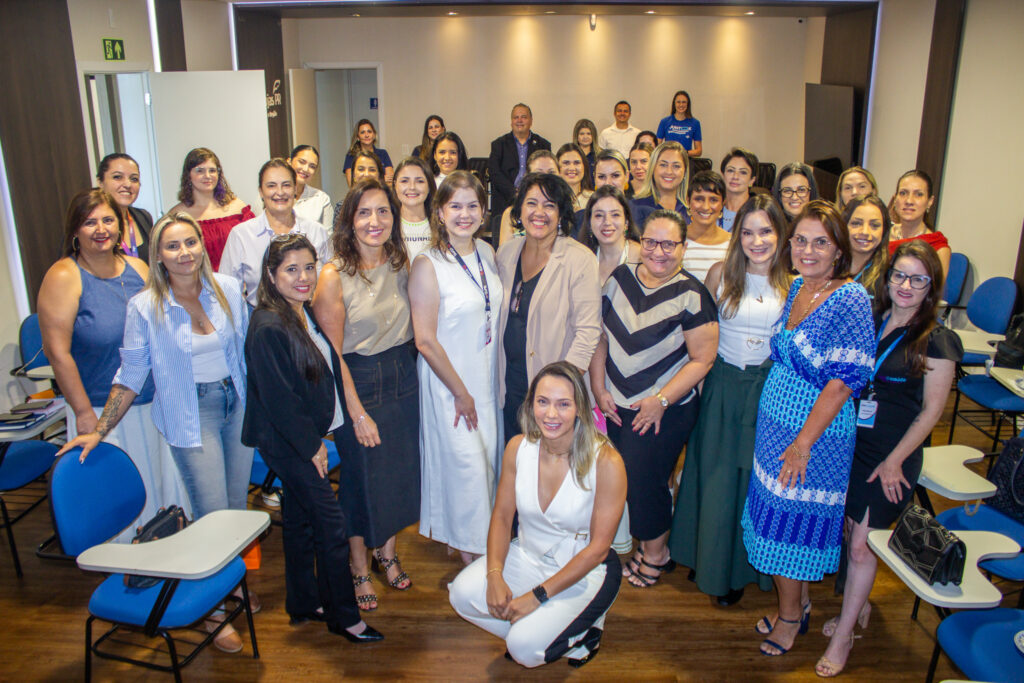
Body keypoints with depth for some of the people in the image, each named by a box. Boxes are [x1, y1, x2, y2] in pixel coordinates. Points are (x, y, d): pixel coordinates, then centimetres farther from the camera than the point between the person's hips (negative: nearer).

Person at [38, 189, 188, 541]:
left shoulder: (138, 269, 4)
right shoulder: (64, 277, -11)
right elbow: (57, 352, -13)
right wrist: (84, 413, -14)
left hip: (154, 403, 5)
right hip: (103, 412, -5)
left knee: (166, 484, 15)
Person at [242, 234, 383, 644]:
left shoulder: (307, 313, 6)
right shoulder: (268, 328, -22)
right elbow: (276, 398, -22)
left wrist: (315, 437, 11)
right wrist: (311, 445, -15)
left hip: (306, 437, 9)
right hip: (287, 442, -9)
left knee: (299, 518, 18)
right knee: (330, 523, -3)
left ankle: (303, 605, 33)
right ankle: (343, 616, 12)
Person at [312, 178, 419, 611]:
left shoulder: (401, 263, 1)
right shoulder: (334, 276, -15)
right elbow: (332, 353, -13)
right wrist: (357, 411, -14)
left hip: (403, 376, 5)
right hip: (358, 383, -5)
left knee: (401, 470, 15)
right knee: (361, 475, 7)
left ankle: (388, 554, 38)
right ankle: (359, 569, 29)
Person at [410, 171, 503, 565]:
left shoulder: (487, 253, 3)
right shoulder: (428, 266, -17)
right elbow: (425, 341, -17)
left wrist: (491, 383, 9)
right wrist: (461, 393, -12)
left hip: (488, 377, 6)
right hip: (449, 382, -6)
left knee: (490, 457, 14)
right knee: (465, 465, 2)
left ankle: (487, 547, 35)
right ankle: (469, 554, 23)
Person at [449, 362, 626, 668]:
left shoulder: (605, 462, -23)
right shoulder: (518, 448, -9)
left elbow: (598, 548, -18)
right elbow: (502, 516, 0)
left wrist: (537, 596, -20)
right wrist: (495, 576, -17)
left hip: (583, 571, -4)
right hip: (527, 556, 5)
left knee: (525, 647, -21)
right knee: (462, 594, -18)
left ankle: (584, 626, 9)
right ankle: (534, 629, 7)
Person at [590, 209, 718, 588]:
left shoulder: (691, 296, -12)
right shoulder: (620, 278, 2)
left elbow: (702, 360, -12)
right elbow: (600, 336, 7)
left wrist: (660, 401, -16)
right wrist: (599, 388, 1)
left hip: (666, 410, -4)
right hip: (616, 405, 5)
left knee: (644, 480, 4)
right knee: (621, 477, 8)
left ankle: (656, 553, 29)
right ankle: (647, 541, 31)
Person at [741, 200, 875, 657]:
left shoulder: (851, 299, -18)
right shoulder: (798, 286, 4)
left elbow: (846, 378, -21)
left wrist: (804, 441, -20)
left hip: (815, 432, -7)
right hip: (774, 422, 7)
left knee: (791, 523, 6)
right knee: (779, 514, 16)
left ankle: (791, 614, 28)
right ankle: (797, 603, 36)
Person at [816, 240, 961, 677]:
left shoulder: (936, 341, -10)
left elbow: (932, 409, -8)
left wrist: (895, 460, -9)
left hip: (892, 456, -4)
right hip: (850, 442, 4)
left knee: (862, 545, 1)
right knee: (851, 531, 14)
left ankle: (844, 635, 17)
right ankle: (858, 605, 37)